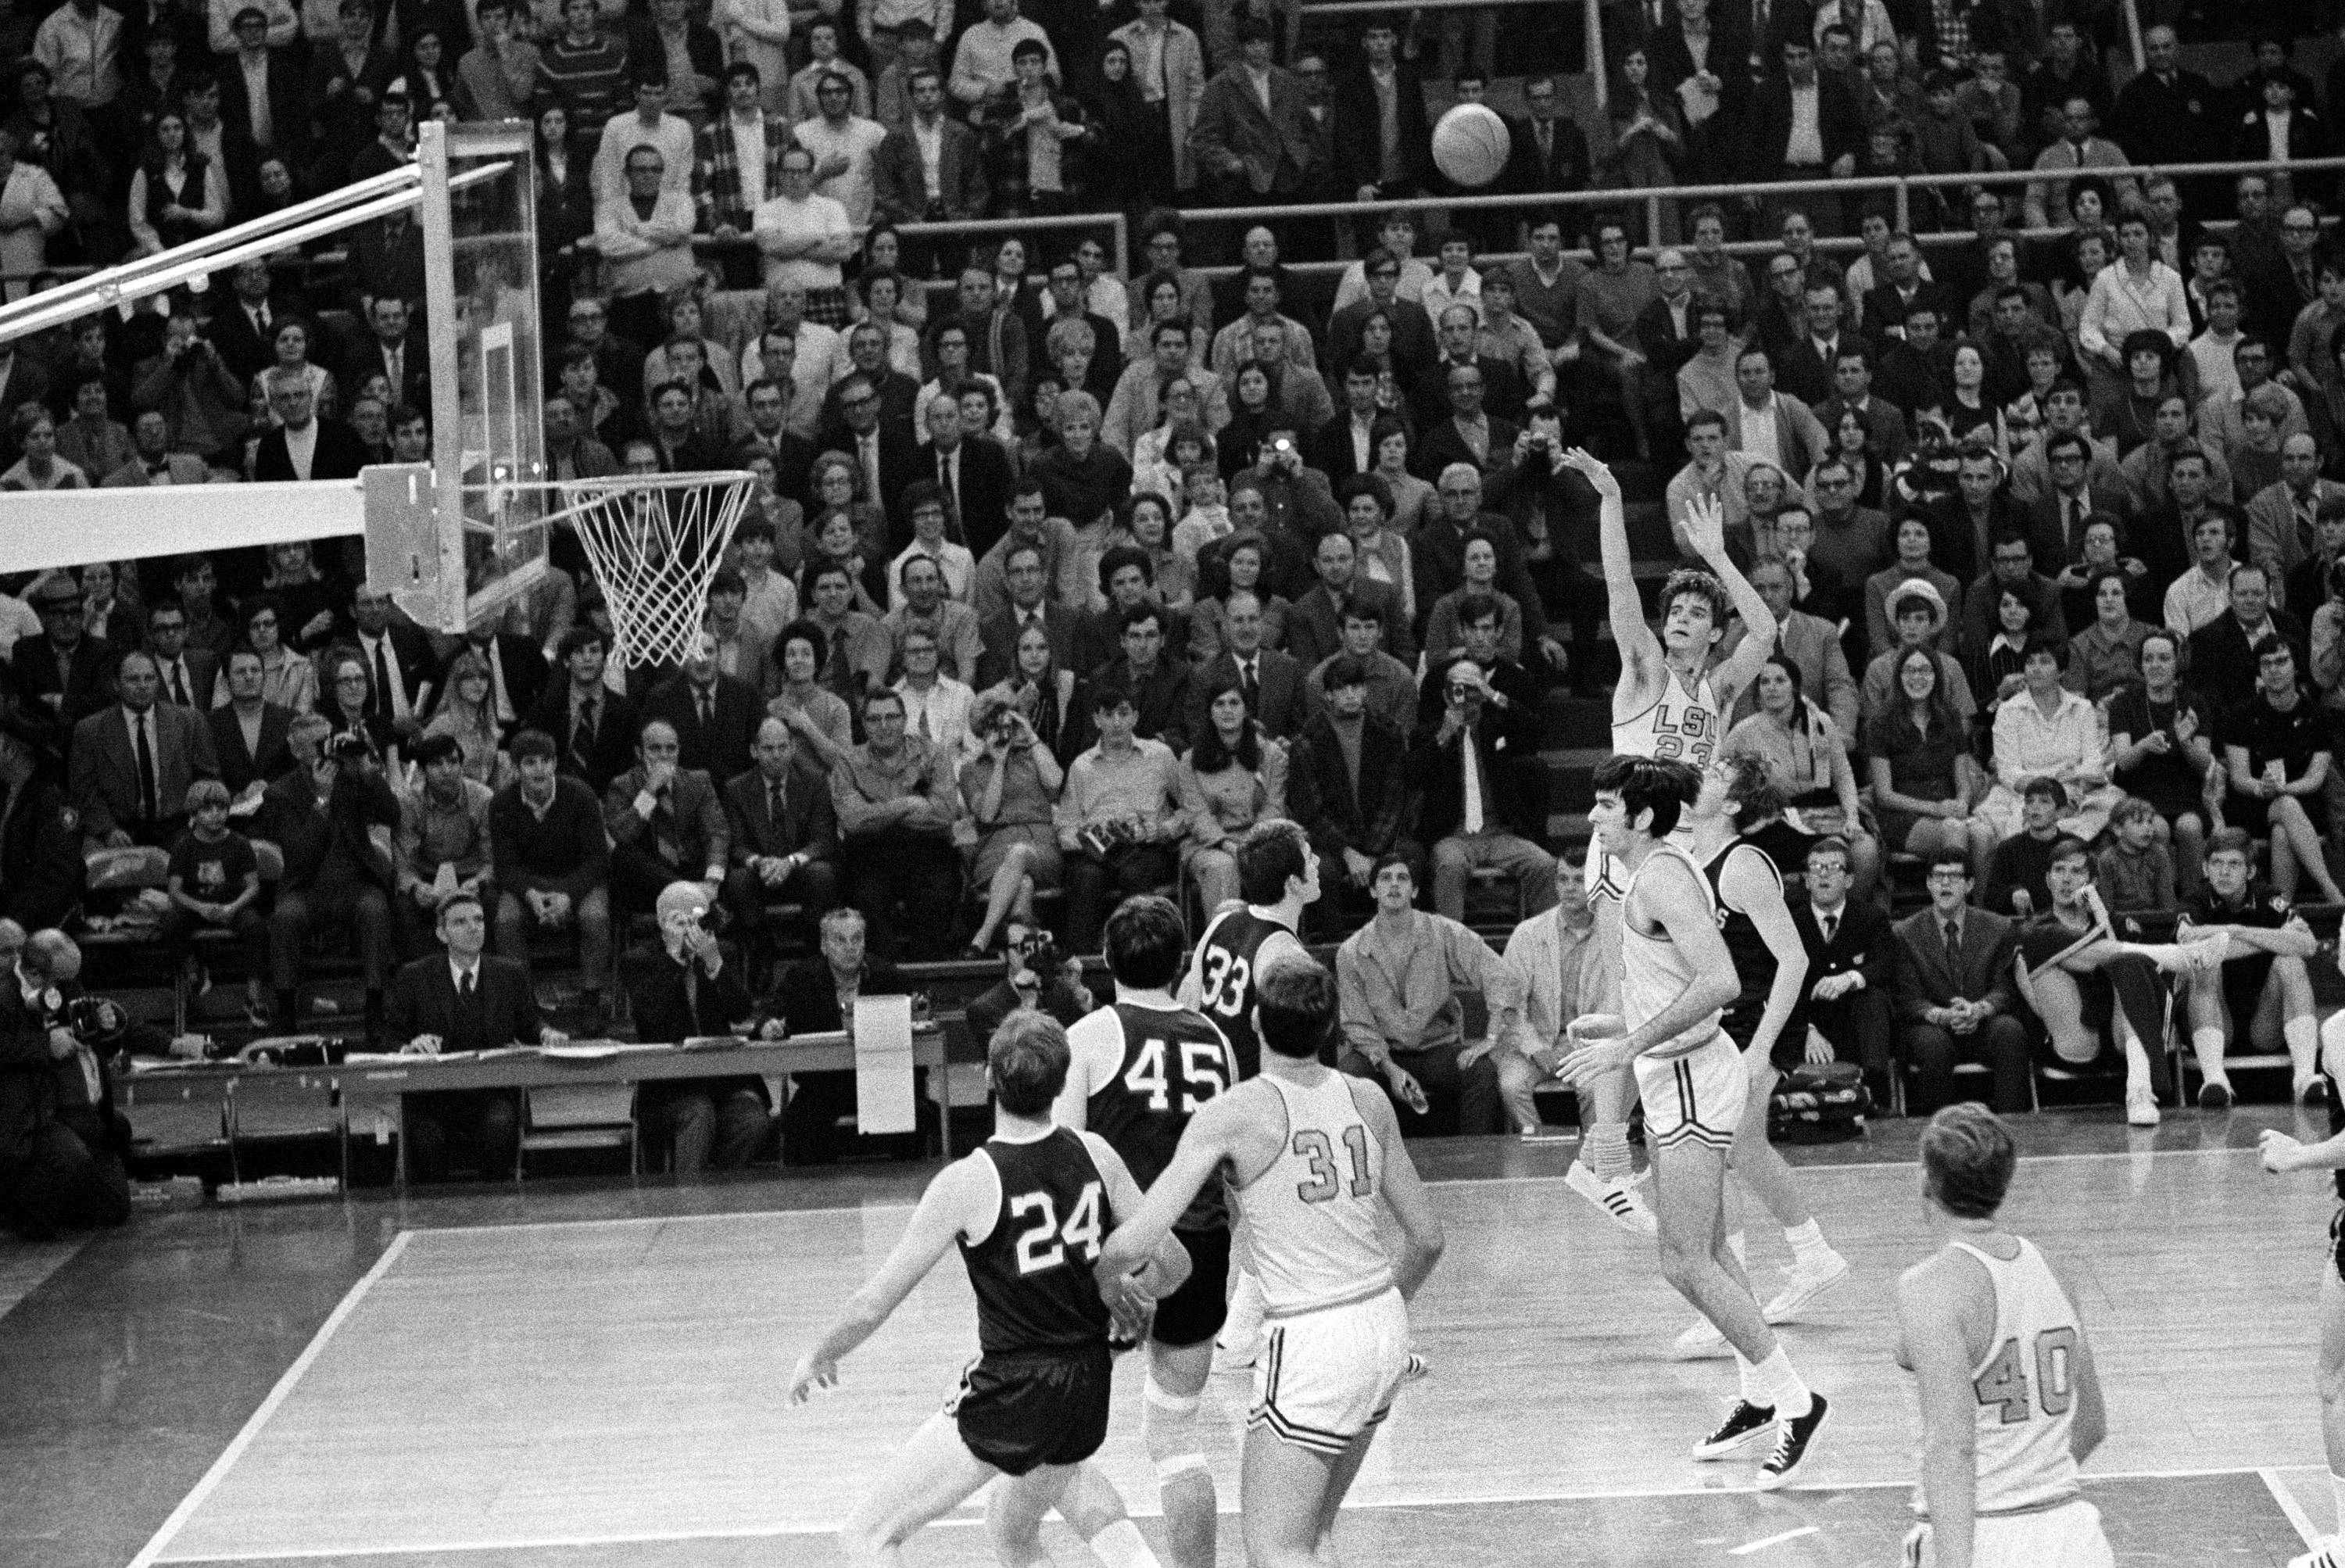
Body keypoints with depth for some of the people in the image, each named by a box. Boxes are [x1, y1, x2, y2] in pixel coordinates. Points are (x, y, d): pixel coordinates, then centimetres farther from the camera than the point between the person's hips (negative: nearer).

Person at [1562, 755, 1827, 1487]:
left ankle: (1794, 1399, -3)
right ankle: (1761, 1396, 24)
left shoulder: (1662, 878, -18)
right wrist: (1616, 1030, 20)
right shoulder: (1656, 872, 13)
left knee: (1685, 1262, -9)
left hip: (1690, 1079, -10)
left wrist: (1630, 1045, -29)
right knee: (1705, 1251, 16)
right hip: (1676, 1076, 10)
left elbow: (1719, 983, -30)